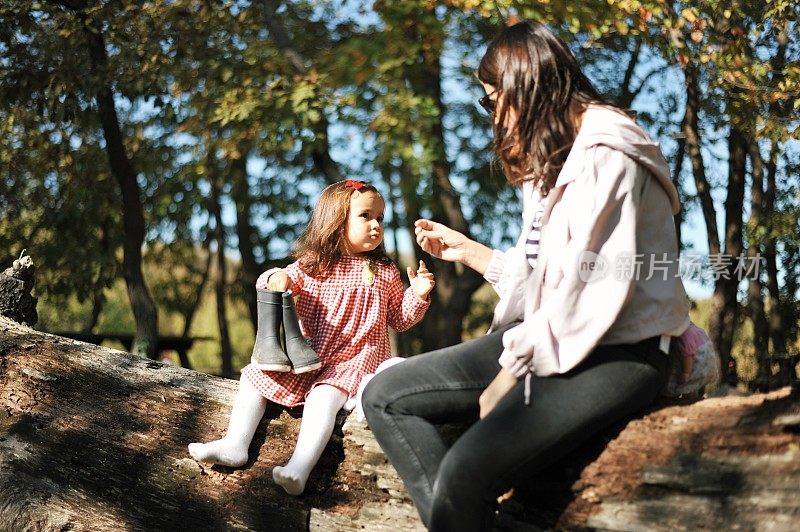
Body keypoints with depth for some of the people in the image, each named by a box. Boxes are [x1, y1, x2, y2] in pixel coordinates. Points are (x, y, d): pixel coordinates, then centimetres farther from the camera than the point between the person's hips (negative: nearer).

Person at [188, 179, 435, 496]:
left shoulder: (385, 274, 8)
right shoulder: (312, 265, 6)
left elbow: (399, 319, 13)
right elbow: (285, 282, 7)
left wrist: (418, 295, -5)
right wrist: (275, 278, -17)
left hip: (355, 359, -4)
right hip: (309, 357, 4)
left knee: (324, 394, -31)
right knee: (254, 376, -5)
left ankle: (300, 468, -45)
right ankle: (235, 445, -10)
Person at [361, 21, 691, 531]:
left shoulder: (603, 154, -13)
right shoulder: (550, 161, 19)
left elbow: (590, 290, -21)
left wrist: (512, 372, -13)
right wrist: (466, 249, 27)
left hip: (615, 354, -10)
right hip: (549, 338, 10)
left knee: (465, 471, -31)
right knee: (385, 396, -3)